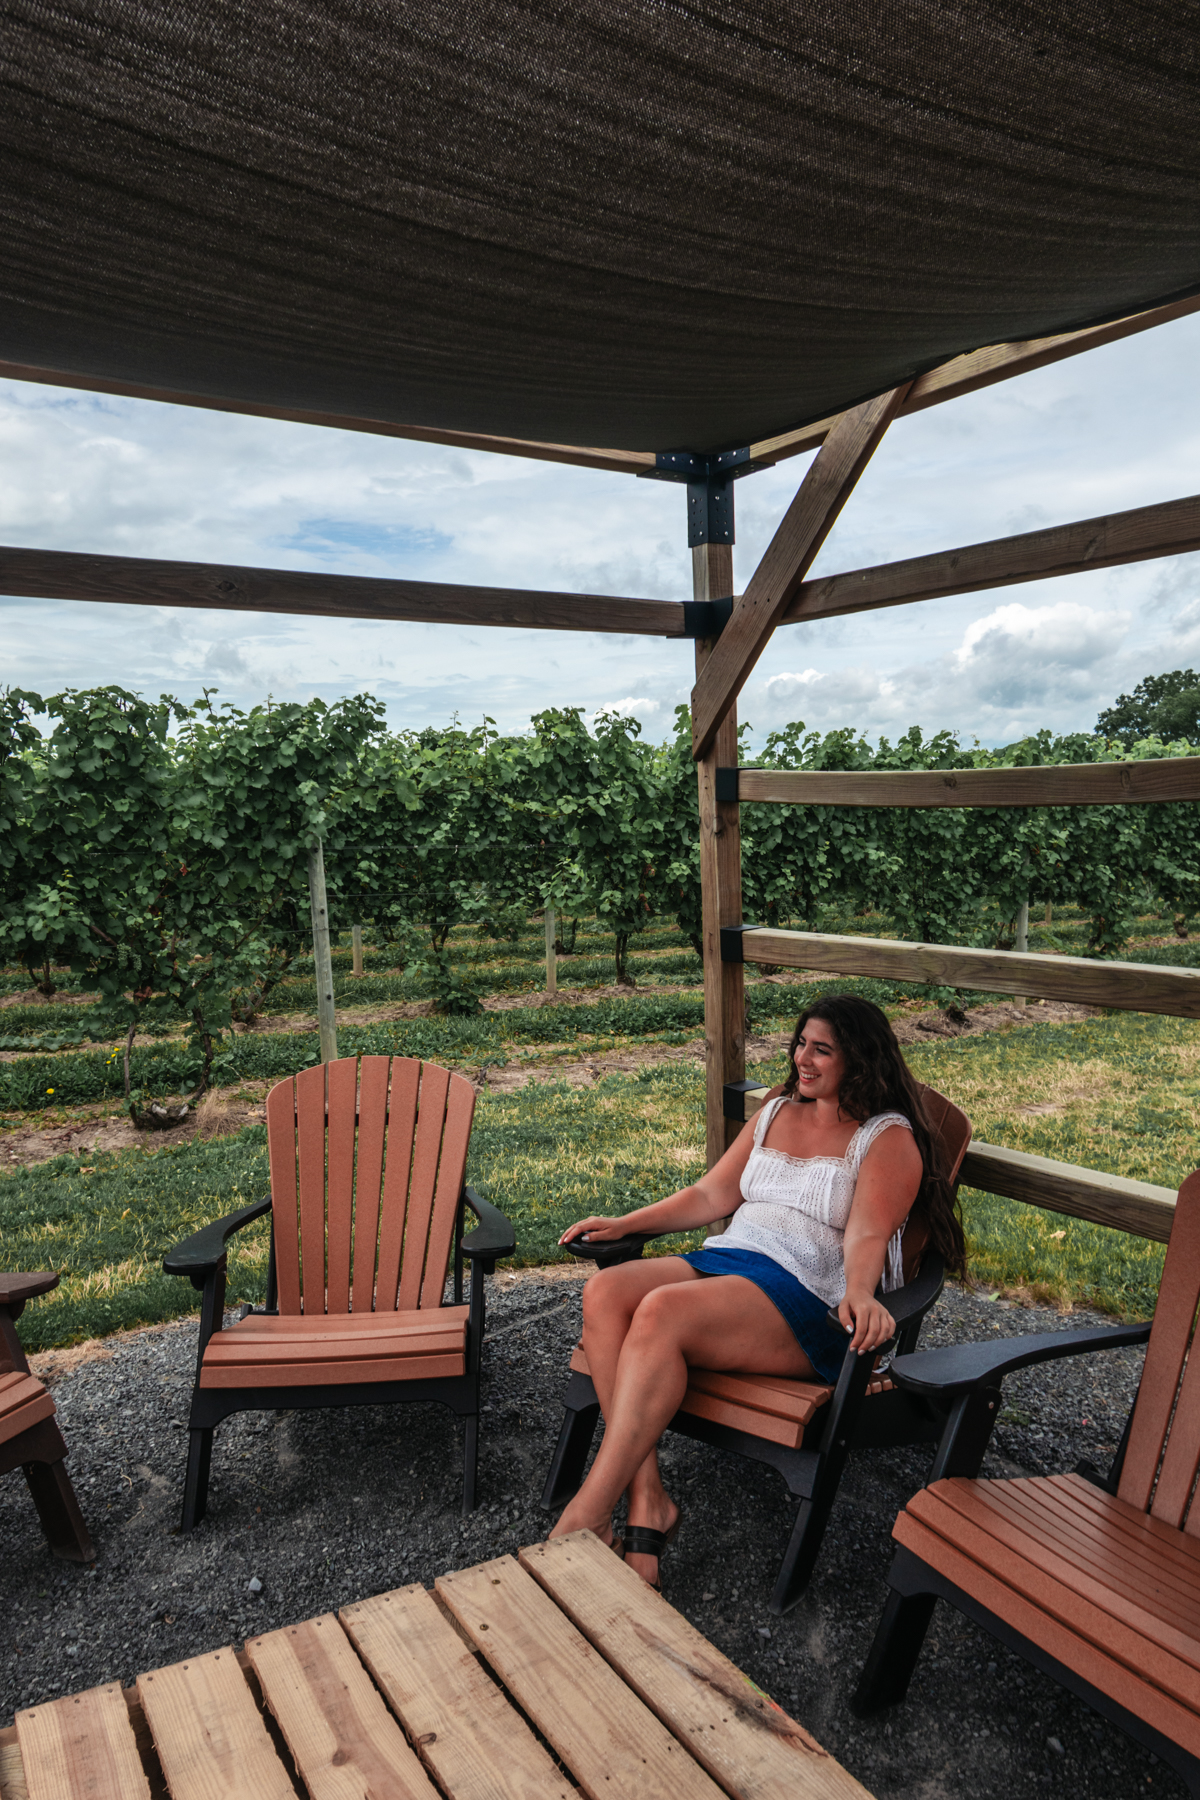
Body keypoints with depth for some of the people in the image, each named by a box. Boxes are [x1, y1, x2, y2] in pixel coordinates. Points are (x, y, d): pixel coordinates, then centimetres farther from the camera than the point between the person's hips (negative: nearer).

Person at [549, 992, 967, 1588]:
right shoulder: (777, 1111, 22)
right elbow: (711, 1194, 22)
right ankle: (647, 1501, -24)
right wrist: (625, 1224, 13)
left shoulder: (888, 1138, 2)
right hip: (726, 1259, 7)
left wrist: (859, 1294, -34)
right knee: (604, 1291, -23)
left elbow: (867, 1236, -12)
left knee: (662, 1311, -33)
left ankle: (586, 1518, -27)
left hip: (807, 1296, -7)